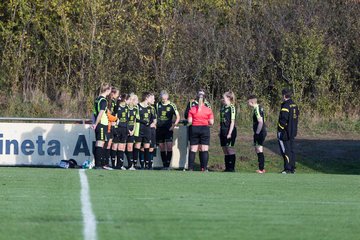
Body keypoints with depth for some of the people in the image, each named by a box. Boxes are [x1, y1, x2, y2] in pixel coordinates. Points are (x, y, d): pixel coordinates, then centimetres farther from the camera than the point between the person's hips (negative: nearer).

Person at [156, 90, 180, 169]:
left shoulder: (171, 105, 0)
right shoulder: (157, 105, 8)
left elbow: (178, 117, 2)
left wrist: (174, 125, -10)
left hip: (168, 129, -3)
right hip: (159, 129, 3)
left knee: (169, 146, -11)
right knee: (161, 147, 4)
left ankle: (168, 165, -9)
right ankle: (164, 165, 10)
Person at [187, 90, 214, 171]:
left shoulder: (192, 109, -2)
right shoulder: (208, 110, -4)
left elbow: (189, 121, -4)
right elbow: (211, 122, -6)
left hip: (194, 129, 1)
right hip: (205, 129, -1)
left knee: (193, 150, 7)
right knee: (205, 149, 2)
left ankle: (190, 168, 6)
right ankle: (204, 168, -2)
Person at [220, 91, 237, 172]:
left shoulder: (231, 108, -11)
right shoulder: (223, 107, 12)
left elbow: (232, 121, -13)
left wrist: (230, 133, -17)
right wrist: (220, 131, 16)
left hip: (230, 131, -8)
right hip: (223, 131, 8)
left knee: (230, 150, -4)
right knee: (225, 151, 10)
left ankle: (232, 169, 0)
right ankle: (227, 168, 15)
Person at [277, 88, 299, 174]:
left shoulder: (285, 106, -18)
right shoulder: (294, 105, 10)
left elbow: (283, 120, -21)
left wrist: (280, 131, -13)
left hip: (285, 133, -9)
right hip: (292, 133, 9)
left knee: (285, 150, -4)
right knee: (291, 149, 14)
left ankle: (287, 169, -4)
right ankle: (292, 168, 17)